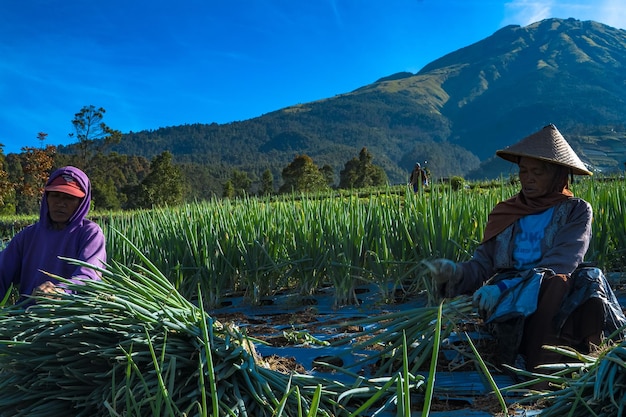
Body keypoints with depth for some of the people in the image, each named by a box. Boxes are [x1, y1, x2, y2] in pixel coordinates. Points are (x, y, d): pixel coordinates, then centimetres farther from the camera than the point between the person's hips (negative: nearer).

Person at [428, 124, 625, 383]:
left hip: (558, 299, -1)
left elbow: (561, 263, -11)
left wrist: (504, 287, -24)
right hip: (510, 304, 1)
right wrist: (456, 273, -19)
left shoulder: (576, 211, 6)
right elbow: (483, 265, 5)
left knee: (588, 279, -34)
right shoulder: (505, 214, 14)